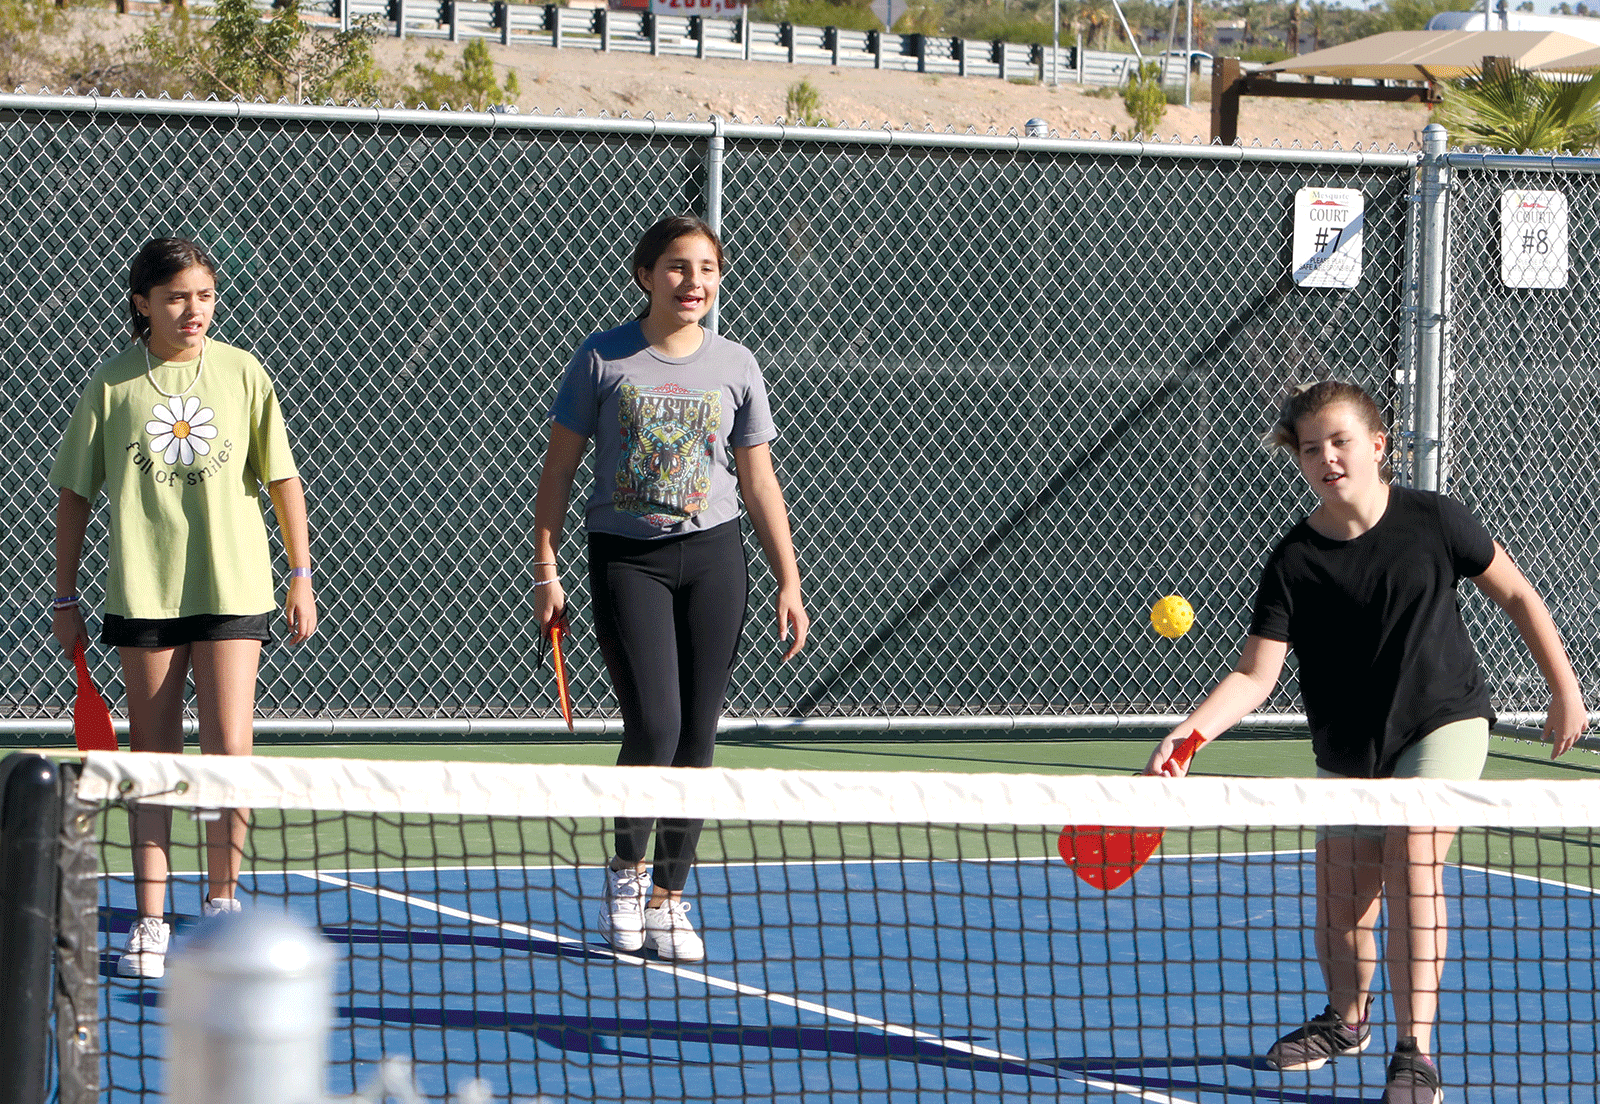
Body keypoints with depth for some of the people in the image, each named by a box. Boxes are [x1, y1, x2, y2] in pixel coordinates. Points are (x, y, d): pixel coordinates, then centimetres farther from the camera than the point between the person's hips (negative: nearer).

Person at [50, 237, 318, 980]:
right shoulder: (112, 385, 1)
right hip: (142, 595, 0)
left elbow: (281, 476, 8)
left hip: (232, 591, 0)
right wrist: (65, 598, 6)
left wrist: (301, 574, 4)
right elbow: (75, 494, 7)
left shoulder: (242, 373, 2)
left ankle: (221, 900, 12)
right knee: (153, 758, 3)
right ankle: (150, 923, 8)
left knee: (229, 750, -6)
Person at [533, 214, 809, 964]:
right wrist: (545, 572, -2)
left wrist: (788, 583, 5)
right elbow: (559, 469, 4)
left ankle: (668, 898, 10)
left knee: (697, 735, 1)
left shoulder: (736, 367, 7)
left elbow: (760, 484, 11)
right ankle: (626, 868, 9)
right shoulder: (603, 360, 0)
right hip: (626, 557, -3)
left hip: (712, 556, 3)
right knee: (654, 725, -15)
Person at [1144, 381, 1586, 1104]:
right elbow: (1255, 674, -15)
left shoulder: (1433, 521, -11)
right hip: (1349, 755, 2)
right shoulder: (1293, 564, -12)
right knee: (1342, 908, 4)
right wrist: (1192, 732, -32)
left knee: (1412, 858, -25)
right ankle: (1347, 1019, 38)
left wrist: (1565, 689, 5)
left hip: (1443, 723, -2)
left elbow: (1514, 593, 3)